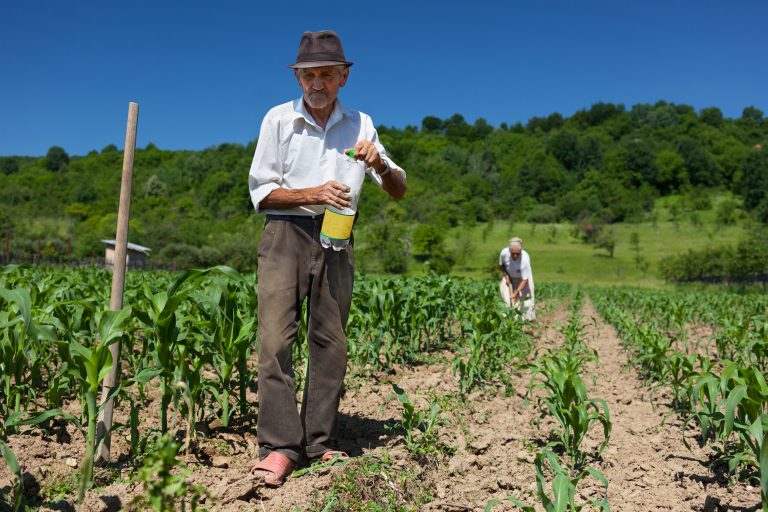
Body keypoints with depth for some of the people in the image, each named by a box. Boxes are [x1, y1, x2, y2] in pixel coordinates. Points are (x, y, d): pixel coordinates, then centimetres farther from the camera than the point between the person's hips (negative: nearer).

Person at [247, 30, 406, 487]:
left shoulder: (360, 124, 11)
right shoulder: (279, 119, 4)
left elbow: (399, 191, 10)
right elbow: (260, 192, 1)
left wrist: (379, 164, -12)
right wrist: (313, 195, -14)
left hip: (336, 238, 2)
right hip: (285, 232, -2)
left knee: (330, 342, 2)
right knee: (276, 336, -12)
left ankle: (320, 443, 11)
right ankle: (279, 446, -8)